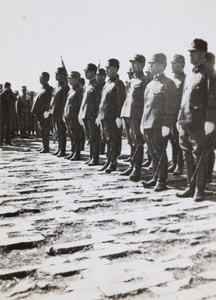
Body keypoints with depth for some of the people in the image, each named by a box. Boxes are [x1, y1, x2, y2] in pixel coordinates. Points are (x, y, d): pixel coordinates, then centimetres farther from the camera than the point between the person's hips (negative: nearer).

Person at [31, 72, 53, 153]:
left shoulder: (49, 89, -8)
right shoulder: (41, 89, 19)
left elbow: (49, 102, -16)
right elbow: (36, 100, 21)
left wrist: (46, 112, -22)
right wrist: (35, 111, 13)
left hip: (45, 114, -9)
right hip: (39, 114, 9)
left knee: (44, 131, -6)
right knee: (42, 130, 14)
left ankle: (46, 148, 0)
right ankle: (44, 146, 22)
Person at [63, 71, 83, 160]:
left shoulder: (79, 90, -9)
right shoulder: (70, 90, 17)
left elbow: (81, 104, -13)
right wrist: (65, 114, 17)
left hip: (75, 117, -8)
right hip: (68, 116, 9)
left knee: (76, 136, -3)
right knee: (71, 136, 13)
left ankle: (77, 154, 4)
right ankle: (73, 152, 21)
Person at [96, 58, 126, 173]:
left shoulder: (118, 84, -8)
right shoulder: (107, 84, 18)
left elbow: (121, 101, -15)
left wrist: (118, 117, -20)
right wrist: (99, 115, 19)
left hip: (112, 118, -9)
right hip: (104, 117, 9)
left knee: (113, 141, -2)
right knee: (106, 140, 13)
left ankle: (113, 163, 5)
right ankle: (109, 161, 23)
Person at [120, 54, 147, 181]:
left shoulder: (144, 80, -6)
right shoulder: (132, 80, 19)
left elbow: (146, 100, -10)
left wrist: (142, 117, -16)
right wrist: (123, 114, 16)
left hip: (137, 116, -8)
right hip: (127, 114, 8)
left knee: (138, 143, -5)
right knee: (132, 142, 13)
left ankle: (137, 170, -2)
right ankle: (133, 166, 22)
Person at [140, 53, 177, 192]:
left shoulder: (168, 84, -6)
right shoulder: (150, 84, 18)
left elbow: (171, 107, -12)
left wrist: (166, 125, -18)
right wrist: (143, 123, 17)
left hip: (159, 126, -7)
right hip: (148, 125, 7)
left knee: (160, 154, -1)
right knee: (153, 153, 13)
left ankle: (162, 181, 7)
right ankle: (155, 178, 23)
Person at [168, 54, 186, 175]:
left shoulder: (185, 79, -7)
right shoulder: (172, 80, 17)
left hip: (179, 114, -7)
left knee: (179, 141, -1)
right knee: (173, 140, 12)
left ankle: (180, 166, 7)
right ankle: (174, 163, 21)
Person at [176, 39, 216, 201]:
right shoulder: (189, 75, 18)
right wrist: (180, 119, 16)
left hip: (198, 124, -7)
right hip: (184, 123, 7)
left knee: (199, 157, 0)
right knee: (188, 157, 11)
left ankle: (199, 190, 9)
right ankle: (191, 187, 21)